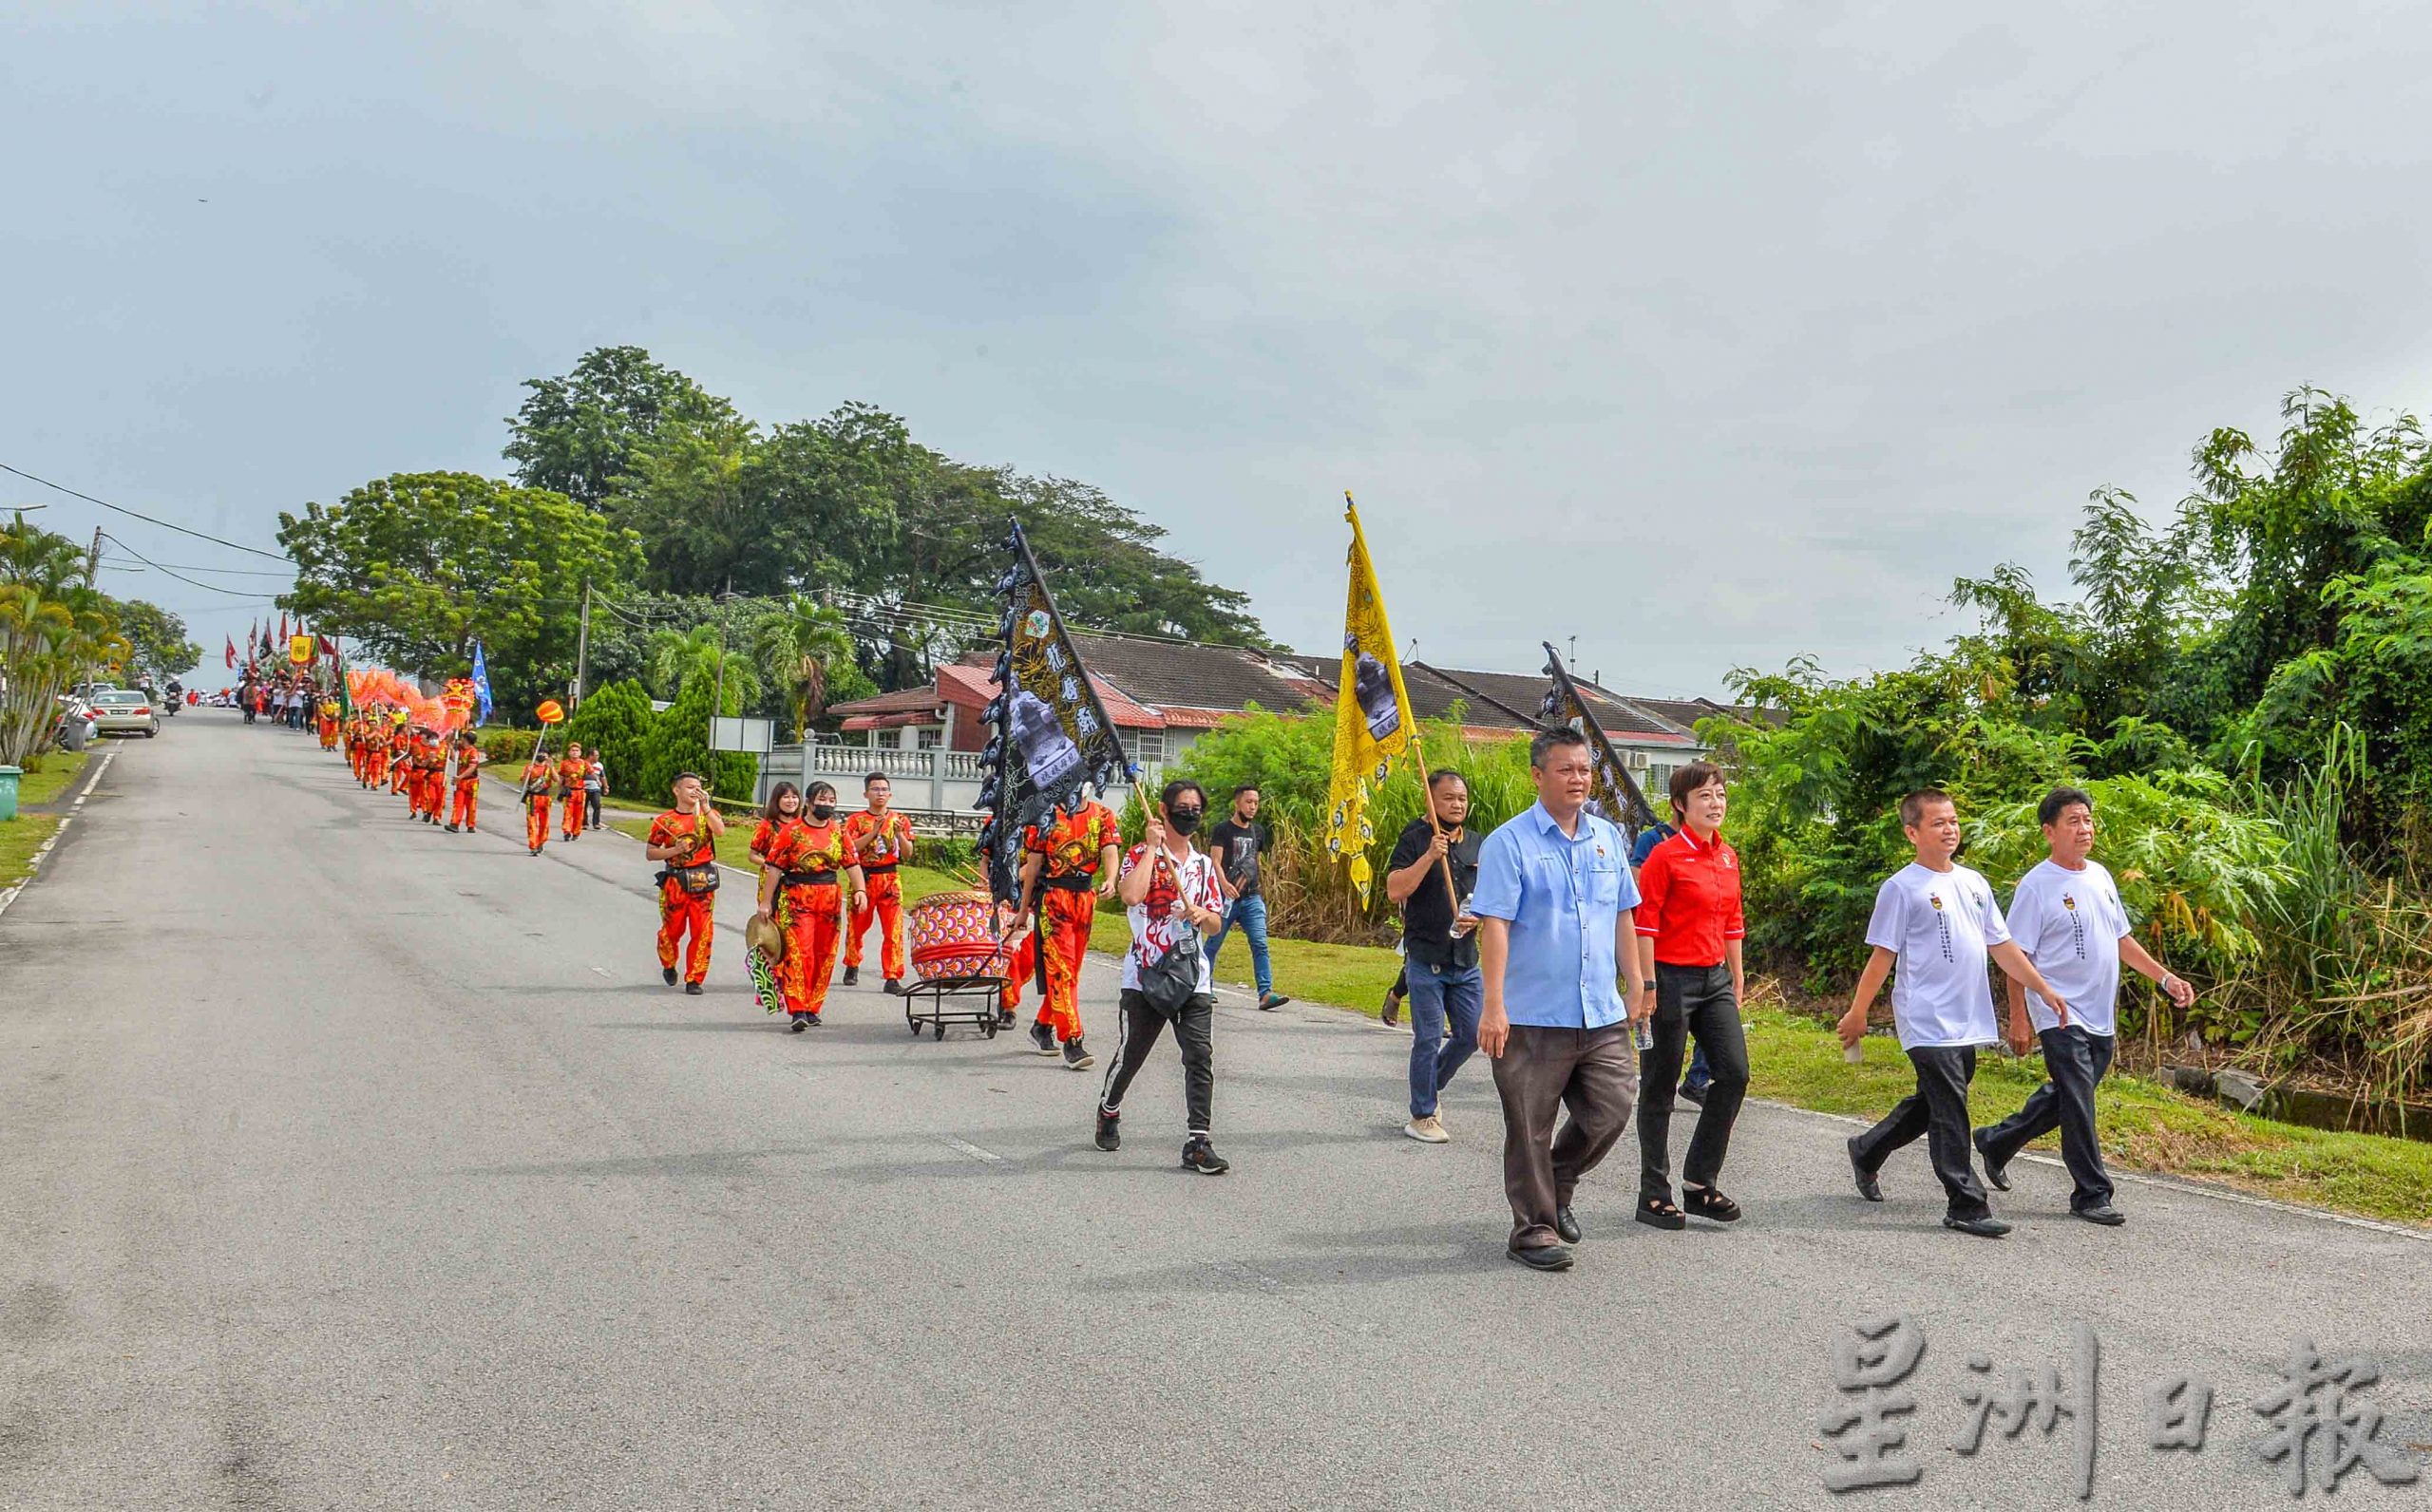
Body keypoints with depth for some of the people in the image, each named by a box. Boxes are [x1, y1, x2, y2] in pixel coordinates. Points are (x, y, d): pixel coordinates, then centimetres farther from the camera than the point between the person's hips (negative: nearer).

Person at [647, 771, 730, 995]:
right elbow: (650, 852, 1)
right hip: (675, 882, -1)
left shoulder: (708, 814, 5)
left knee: (702, 932, -3)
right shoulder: (664, 821, 1)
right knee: (672, 929, 9)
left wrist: (705, 807, -23)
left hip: (703, 883, 1)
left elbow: (720, 831, -17)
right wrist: (675, 850, -13)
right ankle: (668, 965, 37)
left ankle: (694, 978, 6)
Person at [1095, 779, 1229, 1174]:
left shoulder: (1204, 864, 14)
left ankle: (1198, 1142, -8)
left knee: (1200, 1055, -9)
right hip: (1145, 974, -3)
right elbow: (1130, 895, -23)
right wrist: (1153, 845, -15)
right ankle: (1108, 1111, 36)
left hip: (1193, 975, 4)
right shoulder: (1140, 855, -1)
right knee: (1130, 1053, 8)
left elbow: (1215, 924, 15)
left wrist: (1203, 914, -9)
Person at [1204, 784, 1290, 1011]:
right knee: (1214, 944, 8)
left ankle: (1265, 994, -17)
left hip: (1252, 898, 4)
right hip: (1226, 897, -4)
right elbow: (1215, 861, -13)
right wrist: (1224, 884, -30)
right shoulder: (1222, 830, -3)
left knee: (1260, 944, -10)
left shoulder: (1258, 831, 14)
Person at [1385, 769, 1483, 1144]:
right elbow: (1395, 890, -15)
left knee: (1471, 1036, 7)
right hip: (1426, 960, -5)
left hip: (1466, 961, 5)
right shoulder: (1415, 840, -4)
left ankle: (1430, 1086, 31)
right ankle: (1421, 1117, 10)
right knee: (1428, 1039, -3)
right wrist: (1429, 856, -23)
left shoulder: (1478, 846, 12)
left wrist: (1479, 917, -4)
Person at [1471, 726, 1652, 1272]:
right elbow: (1494, 925, -13)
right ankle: (1534, 1229, 17)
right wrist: (1493, 1006, -19)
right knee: (1531, 1129, 3)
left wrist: (1636, 984, 15)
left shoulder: (1608, 837, 12)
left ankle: (1557, 1184, 32)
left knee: (1611, 1111, 7)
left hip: (1602, 1015, 5)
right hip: (1533, 1017, -5)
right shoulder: (1509, 843, -8)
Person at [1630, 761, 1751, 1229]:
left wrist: (1738, 979, 18)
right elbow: (1644, 924, -13)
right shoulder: (1665, 855, -11)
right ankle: (1654, 1196, 13)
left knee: (1734, 1072, 1)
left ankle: (1700, 1182, 14)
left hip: (1714, 978, 7)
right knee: (1659, 1087, 3)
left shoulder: (1728, 856, 10)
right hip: (1671, 977, -7)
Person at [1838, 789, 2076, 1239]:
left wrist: (2044, 989, 11)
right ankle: (1966, 1206, -2)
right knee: (1950, 1112, -8)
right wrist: (1857, 1013, -6)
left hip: (1968, 1022, 7)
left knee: (1932, 1104, 16)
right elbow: (1882, 956, -7)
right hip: (1927, 1021, -7)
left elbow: (2002, 946, 17)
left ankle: (1866, 1152, 35)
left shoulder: (1974, 883, 13)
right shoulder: (1901, 888, -8)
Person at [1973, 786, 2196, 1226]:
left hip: (2102, 1018, 8)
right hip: (2062, 1016, -7)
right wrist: (2018, 1020, -14)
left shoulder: (2101, 876, 12)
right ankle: (2091, 1194, 2)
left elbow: (2122, 940, 22)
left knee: (2065, 1098, 15)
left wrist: (2165, 978, 14)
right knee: (2078, 1105, -6)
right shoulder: (2037, 885, -11)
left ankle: (1997, 1141, 32)